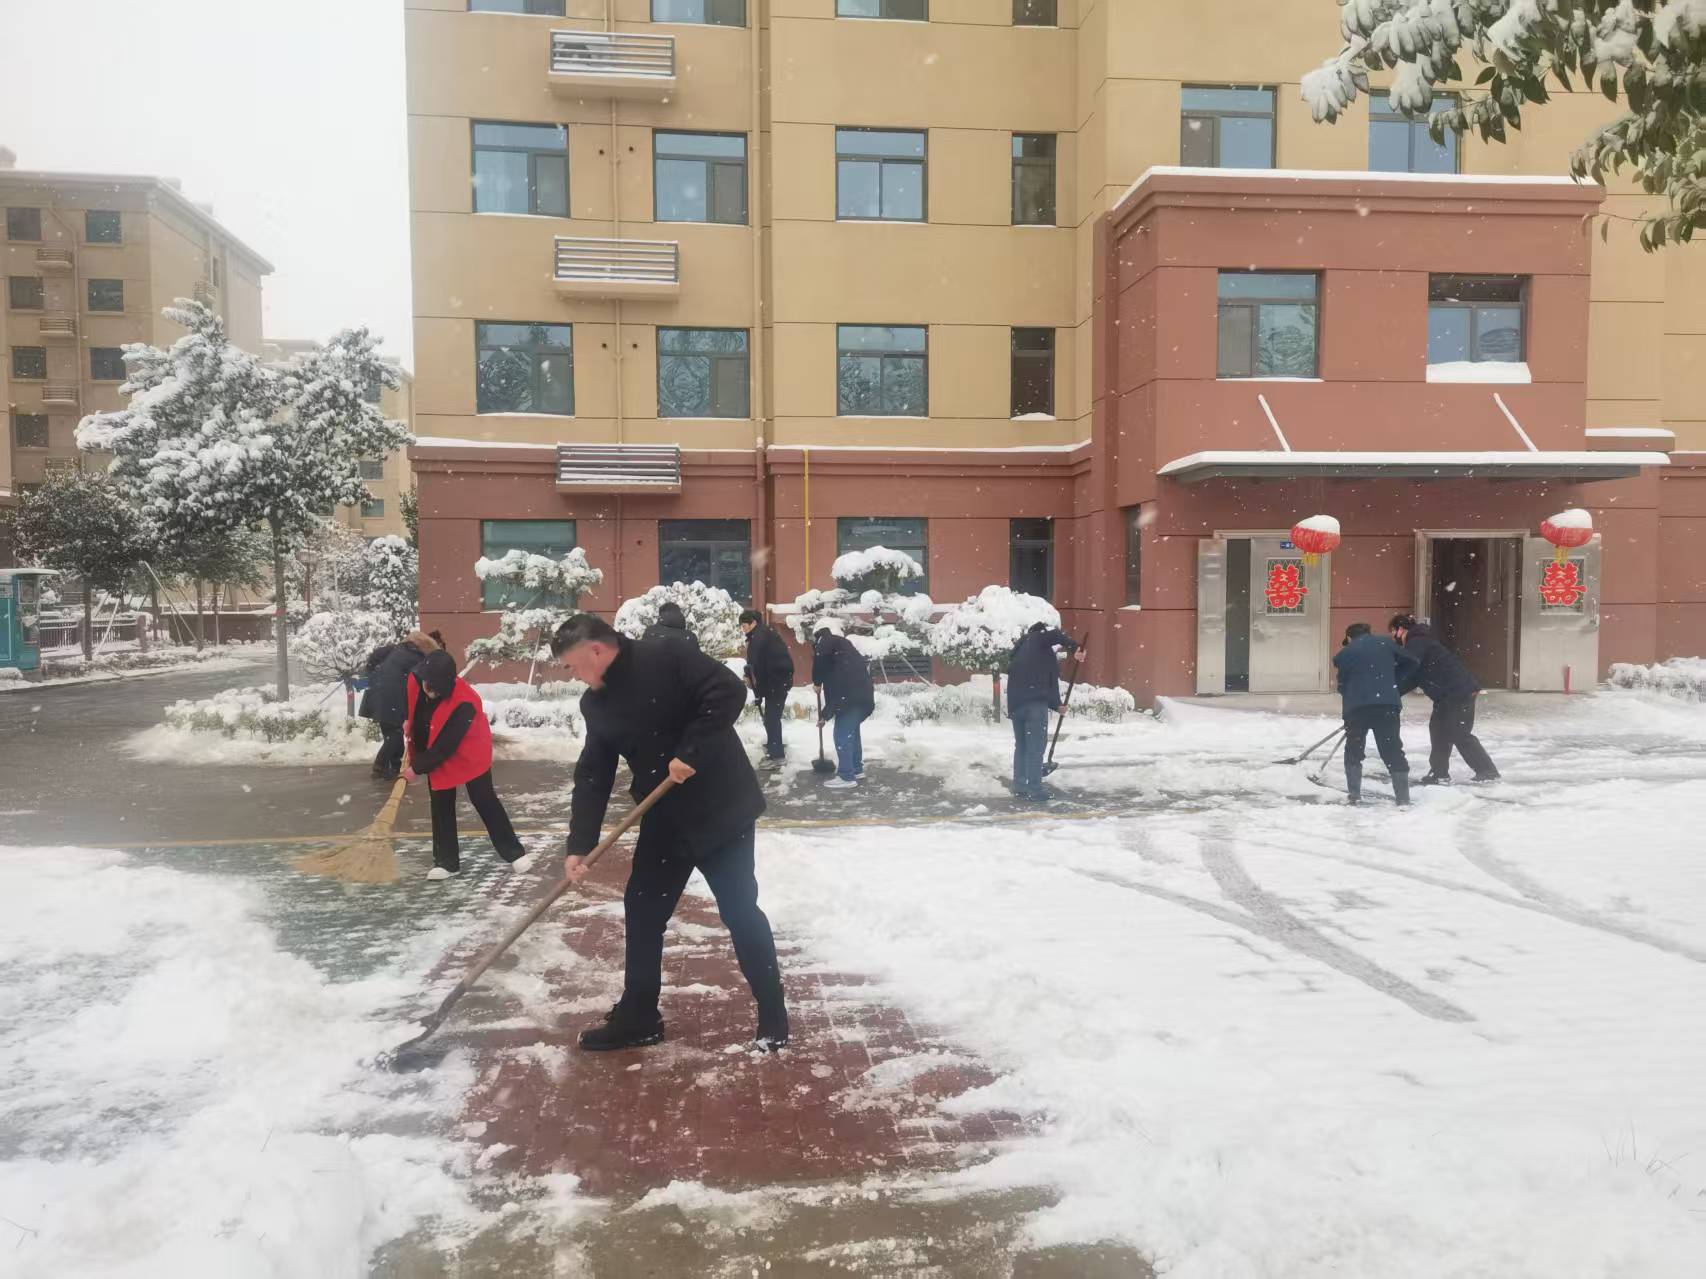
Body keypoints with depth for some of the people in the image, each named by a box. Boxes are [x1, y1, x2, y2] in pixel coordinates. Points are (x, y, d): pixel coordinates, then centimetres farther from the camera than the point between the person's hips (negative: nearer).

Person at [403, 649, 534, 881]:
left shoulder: (464, 704, -37)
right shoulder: (416, 681, -17)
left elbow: (445, 747, -30)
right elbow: (414, 708, 12)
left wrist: (417, 768, -22)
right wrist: (409, 723, 5)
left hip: (469, 755, -6)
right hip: (434, 754, 6)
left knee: (485, 802, -1)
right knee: (441, 807, 7)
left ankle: (514, 853, 8)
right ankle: (446, 862, 15)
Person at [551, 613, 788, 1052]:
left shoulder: (665, 658, -17)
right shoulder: (595, 705, 5)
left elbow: (728, 691, -25)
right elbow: (591, 777, 4)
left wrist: (690, 753, -26)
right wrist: (580, 845, -5)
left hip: (721, 809, -7)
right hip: (664, 820, 7)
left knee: (739, 911, 0)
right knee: (642, 911, 10)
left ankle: (773, 1015, 16)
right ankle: (637, 1016, 25)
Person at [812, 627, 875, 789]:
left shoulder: (828, 641, 8)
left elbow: (820, 656, -19)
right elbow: (834, 688, 33)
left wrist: (817, 682, -3)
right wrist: (825, 715, 33)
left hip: (852, 695, -10)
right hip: (862, 693, 10)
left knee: (842, 735, -3)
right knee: (852, 731, 23)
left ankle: (846, 776, 1)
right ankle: (856, 769, 34)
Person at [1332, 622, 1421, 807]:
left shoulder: (1343, 654, 9)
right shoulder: (1385, 643, 11)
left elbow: (1342, 686, 11)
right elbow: (1412, 663, 15)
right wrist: (1393, 683, 20)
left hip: (1355, 707, 0)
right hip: (1387, 704, 0)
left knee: (1353, 751, 17)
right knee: (1393, 752, 7)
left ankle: (1355, 796, 13)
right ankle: (1403, 798, 3)